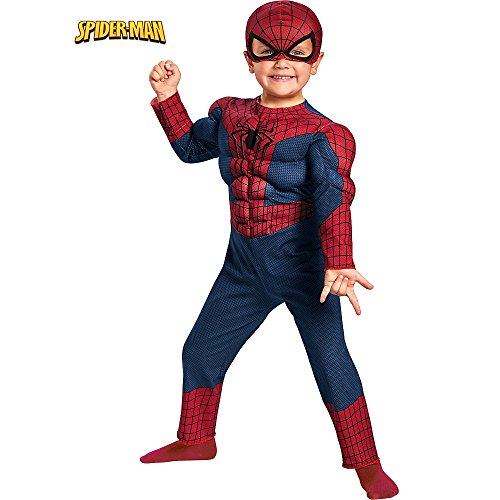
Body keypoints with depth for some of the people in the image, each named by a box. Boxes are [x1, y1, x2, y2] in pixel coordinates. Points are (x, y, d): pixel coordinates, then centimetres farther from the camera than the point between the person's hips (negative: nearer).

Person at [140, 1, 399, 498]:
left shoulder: (321, 134, -13)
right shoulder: (229, 115, 4)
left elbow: (333, 200, -27)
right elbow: (190, 146, 22)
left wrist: (338, 264, -42)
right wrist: (168, 97, 9)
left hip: (303, 260, -5)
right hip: (245, 262, 6)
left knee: (330, 359, -5)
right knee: (201, 349, 13)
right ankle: (196, 439, 37)